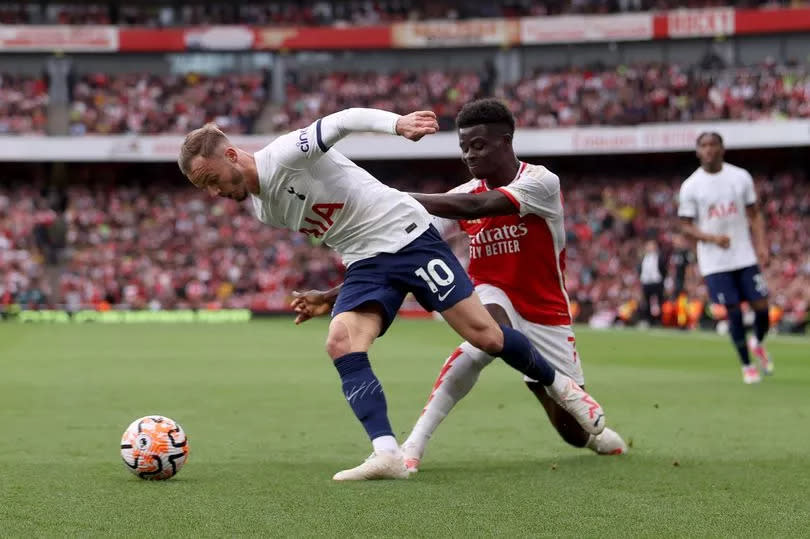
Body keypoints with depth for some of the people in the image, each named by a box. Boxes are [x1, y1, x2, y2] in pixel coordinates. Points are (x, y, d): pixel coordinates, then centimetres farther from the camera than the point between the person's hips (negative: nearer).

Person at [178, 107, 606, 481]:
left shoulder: (283, 155, -17)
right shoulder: (261, 210, 8)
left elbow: (346, 120, -27)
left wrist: (396, 123, -44)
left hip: (407, 235, -7)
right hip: (365, 264, 7)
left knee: (482, 334, -6)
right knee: (340, 343, -18)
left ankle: (560, 386, 19)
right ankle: (387, 453, -25)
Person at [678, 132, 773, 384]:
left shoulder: (741, 177, 2)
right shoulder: (690, 186, -4)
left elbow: (754, 214, 9)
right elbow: (686, 226, -2)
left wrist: (761, 245, -4)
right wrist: (712, 237, -19)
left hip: (745, 257, 2)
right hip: (715, 262, -2)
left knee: (761, 306, -2)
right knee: (733, 311, -3)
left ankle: (758, 343, 30)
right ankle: (747, 365, 14)